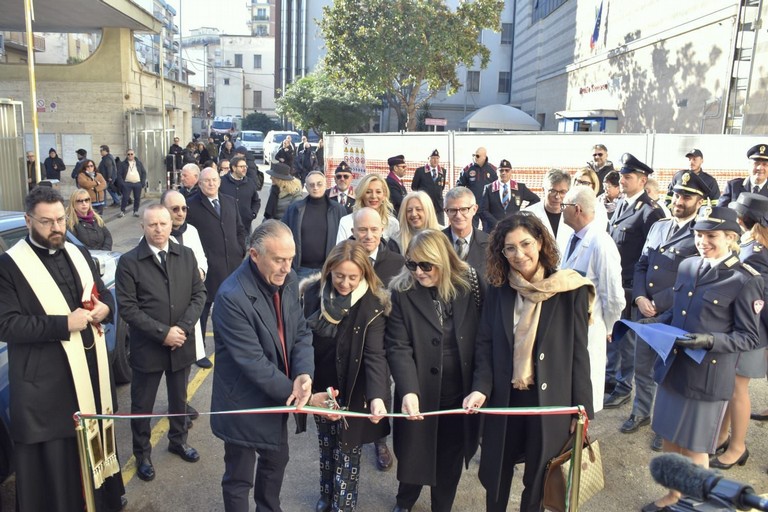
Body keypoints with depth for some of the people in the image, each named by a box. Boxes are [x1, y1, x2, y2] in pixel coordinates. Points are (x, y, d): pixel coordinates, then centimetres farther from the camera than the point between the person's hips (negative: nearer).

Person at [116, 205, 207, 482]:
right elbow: (127, 307, -14)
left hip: (182, 344, 3)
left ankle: (178, 440, 44)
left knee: (179, 398, 21)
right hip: (147, 347, -3)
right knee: (142, 405, 13)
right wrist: (162, 332, -19)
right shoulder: (129, 261, -10)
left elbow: (199, 294, 0)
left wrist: (183, 328, -14)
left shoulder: (186, 255, 0)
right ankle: (142, 454, 33)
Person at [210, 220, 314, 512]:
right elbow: (253, 362, -27)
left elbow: (301, 332, -2)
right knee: (239, 478, 13)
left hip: (277, 397, 7)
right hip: (244, 404, -7)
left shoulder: (288, 281, -6)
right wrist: (292, 391, -21)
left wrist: (304, 374, -19)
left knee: (276, 460, 27)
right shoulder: (231, 297, -29)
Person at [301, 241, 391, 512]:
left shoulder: (372, 304, -19)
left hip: (353, 391, -3)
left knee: (347, 452, 10)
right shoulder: (312, 293, -11)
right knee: (326, 446, 21)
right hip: (320, 388, 3)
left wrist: (376, 396, -36)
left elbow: (375, 354, -23)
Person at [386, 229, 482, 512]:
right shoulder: (401, 293, -12)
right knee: (414, 454, 17)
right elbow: (398, 348, -17)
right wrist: (409, 391, -29)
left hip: (460, 394, 1)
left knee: (451, 457, 17)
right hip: (420, 394, -1)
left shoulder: (468, 286, -7)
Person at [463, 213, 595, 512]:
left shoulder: (570, 290, -8)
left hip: (550, 399, -2)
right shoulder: (498, 289, 0)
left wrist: (581, 408, -6)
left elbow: (578, 352, -6)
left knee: (538, 478, 12)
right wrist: (481, 388, -14)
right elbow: (485, 344, 0)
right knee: (497, 475, 17)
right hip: (503, 398, 3)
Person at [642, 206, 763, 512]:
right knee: (669, 438, 18)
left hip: (708, 376, -6)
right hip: (672, 367, 6)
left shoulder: (745, 280, -12)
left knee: (694, 447, 9)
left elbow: (750, 337, -10)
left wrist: (710, 342, -25)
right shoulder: (687, 266, 6)